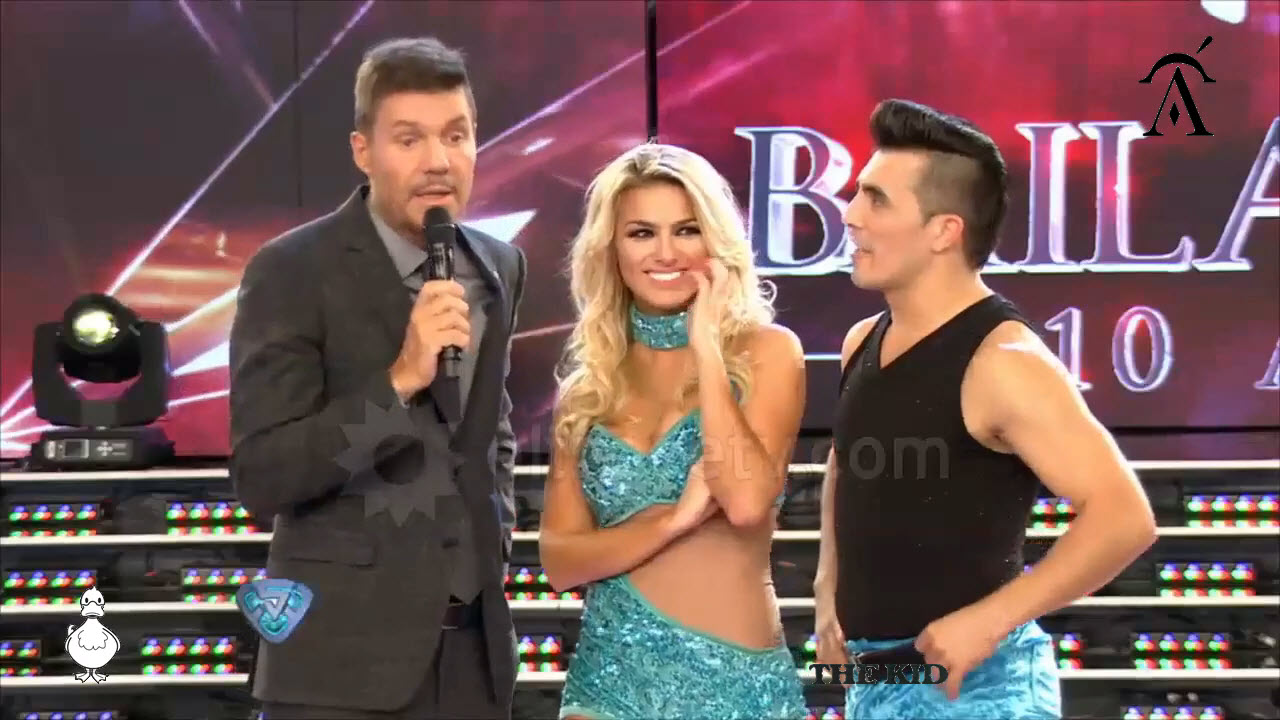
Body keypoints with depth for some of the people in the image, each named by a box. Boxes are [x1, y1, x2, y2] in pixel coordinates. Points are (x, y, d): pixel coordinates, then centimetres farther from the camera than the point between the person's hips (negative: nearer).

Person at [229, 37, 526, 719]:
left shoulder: (499, 267, 7)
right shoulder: (292, 271, -11)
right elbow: (260, 476, -17)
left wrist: (498, 531, 11)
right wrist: (399, 379, -24)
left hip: (474, 642, 5)